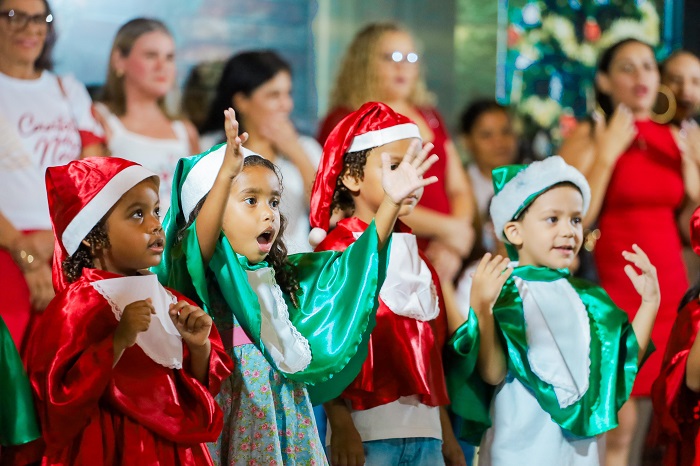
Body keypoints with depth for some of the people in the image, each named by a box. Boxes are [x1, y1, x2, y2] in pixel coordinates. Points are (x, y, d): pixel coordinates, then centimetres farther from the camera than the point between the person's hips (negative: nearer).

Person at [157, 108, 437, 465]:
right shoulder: (207, 271, -6)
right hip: (232, 424, -6)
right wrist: (226, 174, -44)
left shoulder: (282, 277, 15)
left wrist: (391, 202, 8)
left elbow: (351, 267, 18)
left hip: (288, 425, 6)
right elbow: (202, 240, -27)